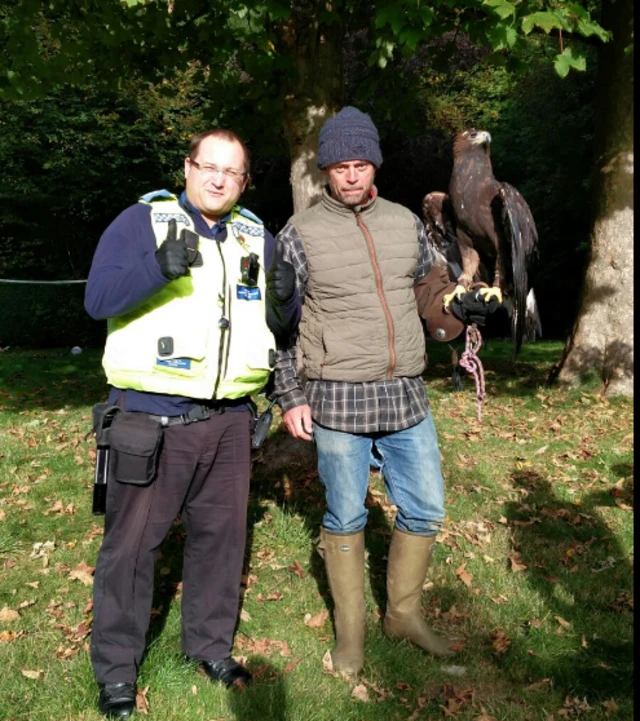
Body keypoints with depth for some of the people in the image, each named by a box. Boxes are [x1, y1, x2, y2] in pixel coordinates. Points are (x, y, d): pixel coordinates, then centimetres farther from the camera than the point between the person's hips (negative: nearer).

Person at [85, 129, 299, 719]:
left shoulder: (257, 238, 11)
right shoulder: (143, 220, -3)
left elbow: (282, 328, 13)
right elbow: (98, 299, -15)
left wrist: (284, 300, -10)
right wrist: (159, 267, -30)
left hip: (228, 421, 5)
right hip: (152, 419, -4)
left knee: (221, 534, 14)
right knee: (132, 541, 5)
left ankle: (211, 643, 35)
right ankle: (117, 669, 23)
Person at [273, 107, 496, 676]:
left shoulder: (406, 223, 8)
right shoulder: (300, 234, -2)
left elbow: (432, 296, 16)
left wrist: (459, 308, -6)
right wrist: (290, 397, -5)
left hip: (407, 397, 4)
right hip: (337, 400, -4)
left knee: (426, 511, 12)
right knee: (345, 519, 8)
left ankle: (404, 613, 35)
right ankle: (350, 630, 29)